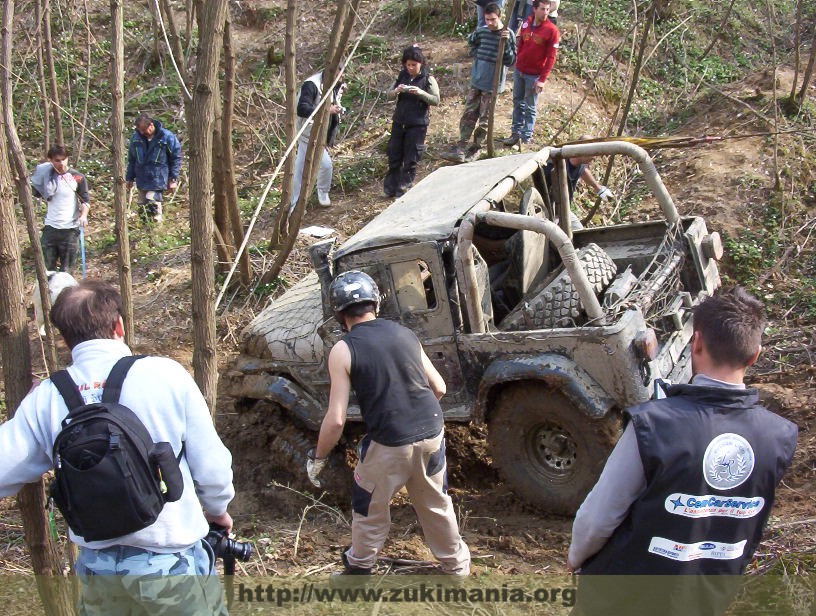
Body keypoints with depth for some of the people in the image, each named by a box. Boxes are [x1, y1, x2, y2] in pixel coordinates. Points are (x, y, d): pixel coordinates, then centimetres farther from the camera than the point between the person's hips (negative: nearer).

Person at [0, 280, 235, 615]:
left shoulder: (45, 398, -7)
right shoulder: (165, 374, -13)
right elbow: (212, 466, -8)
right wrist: (218, 508, 13)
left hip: (98, 568, 3)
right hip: (172, 564, -2)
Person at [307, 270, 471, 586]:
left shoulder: (343, 350, -9)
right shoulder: (404, 333, 6)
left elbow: (336, 420, -12)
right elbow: (439, 387, 11)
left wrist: (317, 458, 4)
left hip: (390, 444, -4)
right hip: (432, 433, 5)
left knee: (369, 511, 19)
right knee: (437, 504, 25)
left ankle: (358, 572, 37)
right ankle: (457, 565, 40)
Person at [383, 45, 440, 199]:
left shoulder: (428, 79, -7)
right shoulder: (402, 75, 4)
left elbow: (436, 100, -11)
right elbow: (390, 95, 9)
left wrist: (420, 93, -25)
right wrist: (397, 90, -13)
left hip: (417, 124, -4)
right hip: (399, 121, 4)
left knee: (411, 158, 2)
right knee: (394, 155, 9)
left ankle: (404, 188, 11)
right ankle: (390, 187, 21)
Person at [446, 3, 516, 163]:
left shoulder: (508, 35, -13)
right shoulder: (481, 31, -1)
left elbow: (511, 61, -17)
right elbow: (471, 41, 22)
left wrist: (506, 43, -29)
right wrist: (476, 54, 10)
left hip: (492, 84, -4)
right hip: (476, 80, 4)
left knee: (484, 119, 5)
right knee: (468, 114, 3)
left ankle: (476, 148, 17)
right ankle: (461, 148, 5)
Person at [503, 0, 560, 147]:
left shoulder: (552, 30, -14)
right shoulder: (526, 24, 1)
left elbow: (551, 57, -15)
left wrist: (542, 79, -19)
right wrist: (517, 64, 10)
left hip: (534, 75, -5)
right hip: (519, 71, 5)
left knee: (530, 108, 3)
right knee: (518, 103, 13)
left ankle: (526, 139, 10)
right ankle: (516, 133, 24)